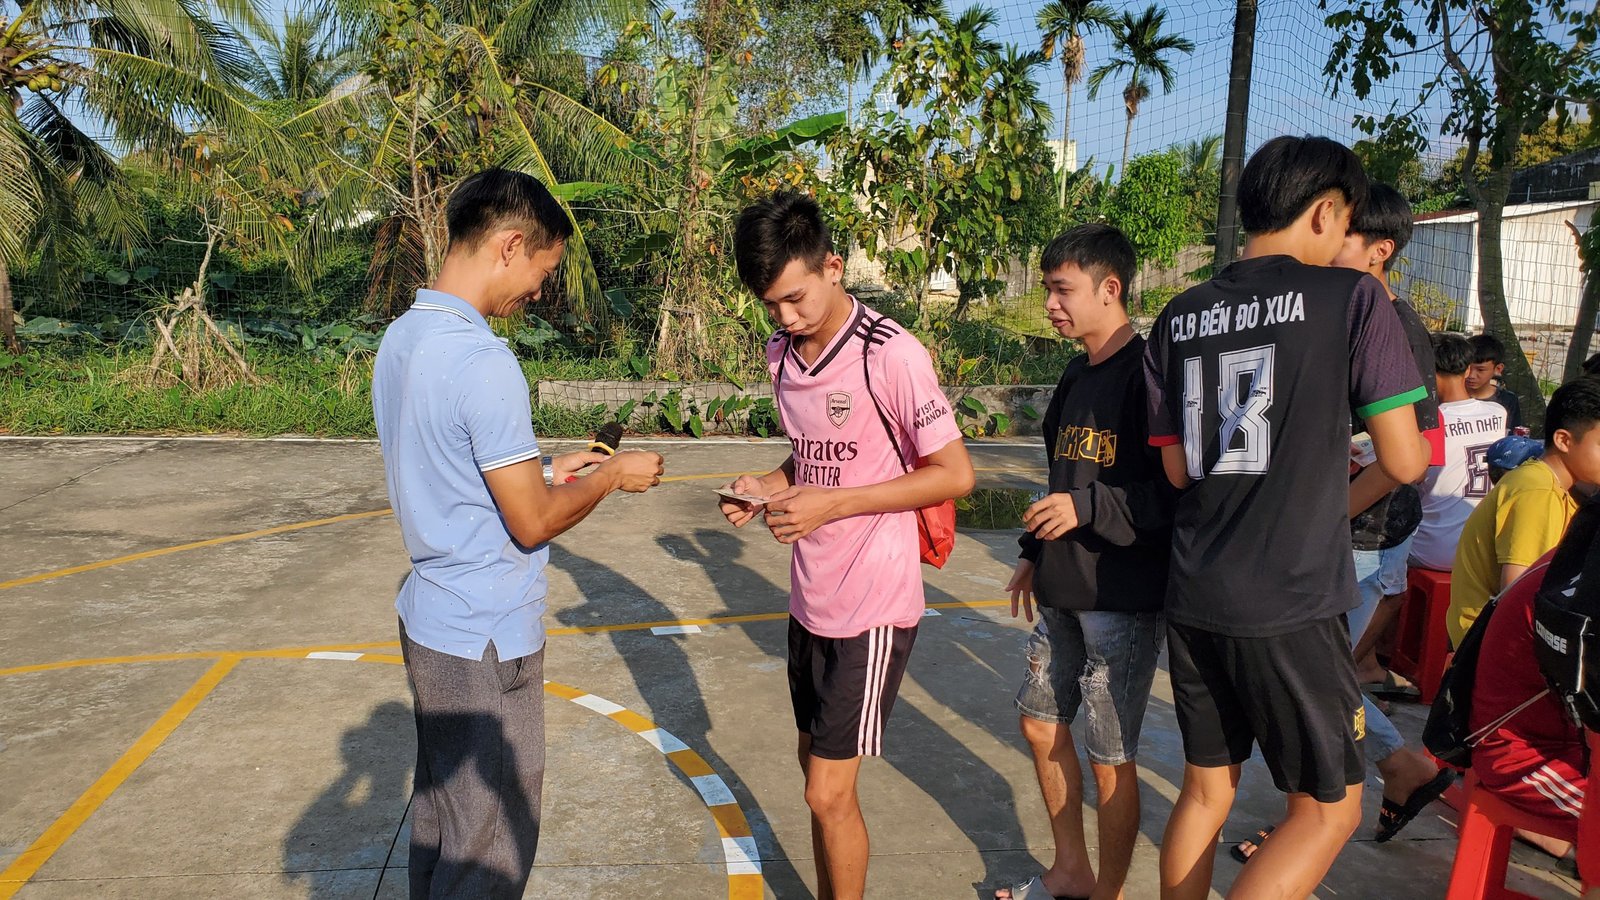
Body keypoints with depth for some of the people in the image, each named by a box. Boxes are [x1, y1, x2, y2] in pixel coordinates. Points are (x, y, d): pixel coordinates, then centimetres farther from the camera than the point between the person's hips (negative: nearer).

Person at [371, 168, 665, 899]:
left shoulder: (400, 338, 4)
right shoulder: (483, 362, -24)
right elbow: (533, 524, -20)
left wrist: (541, 472, 12)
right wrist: (614, 475, -5)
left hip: (429, 619, 9)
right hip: (486, 642, -9)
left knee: (439, 821, 23)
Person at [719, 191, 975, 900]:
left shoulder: (890, 354, -18)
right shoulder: (783, 355, 5)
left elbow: (955, 474, -15)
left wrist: (832, 504, -21)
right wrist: (768, 486, -4)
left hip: (873, 604, -7)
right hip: (811, 596, 7)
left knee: (829, 789, 0)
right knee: (818, 767, 19)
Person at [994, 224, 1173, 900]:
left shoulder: (1149, 373, -15)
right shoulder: (1076, 376, 12)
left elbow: (1178, 491, -19)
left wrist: (1089, 508, -24)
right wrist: (1036, 552, 19)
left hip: (1126, 598, -9)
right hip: (1064, 592, 9)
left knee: (1110, 758, 3)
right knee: (1041, 723, 17)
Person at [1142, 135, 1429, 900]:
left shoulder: (1178, 319, 8)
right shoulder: (1354, 299, -6)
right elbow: (1404, 463, -6)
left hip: (1193, 599, 6)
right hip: (1291, 606, -5)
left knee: (1206, 788, 18)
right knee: (1329, 807, 11)